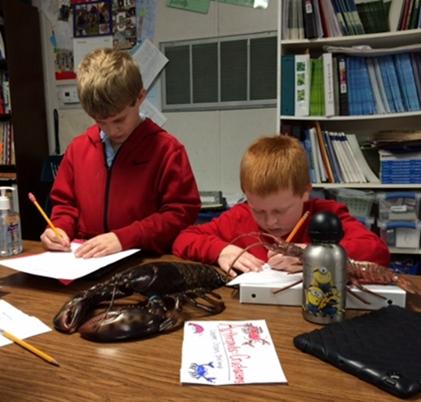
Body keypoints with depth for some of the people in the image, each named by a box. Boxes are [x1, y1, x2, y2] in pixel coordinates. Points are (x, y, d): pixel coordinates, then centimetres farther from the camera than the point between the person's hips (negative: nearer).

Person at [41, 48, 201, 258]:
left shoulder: (166, 149, -7)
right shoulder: (78, 147, 9)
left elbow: (181, 212, -10)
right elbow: (65, 202, 19)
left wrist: (124, 238, -16)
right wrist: (61, 227, -2)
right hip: (86, 261, 4)